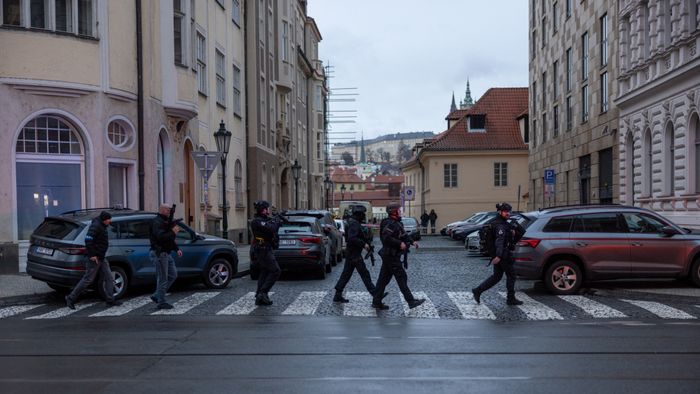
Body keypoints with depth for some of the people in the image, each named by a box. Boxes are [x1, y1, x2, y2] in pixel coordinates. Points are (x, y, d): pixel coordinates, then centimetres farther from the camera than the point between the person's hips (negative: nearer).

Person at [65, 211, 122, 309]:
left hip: (101, 258, 10)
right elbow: (88, 240, -26)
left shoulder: (101, 226, 13)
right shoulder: (95, 226, -18)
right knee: (88, 279, -3)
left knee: (109, 278, 9)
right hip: (95, 258, -10)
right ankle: (71, 298, 8)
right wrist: (92, 255, -25)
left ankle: (110, 300, 14)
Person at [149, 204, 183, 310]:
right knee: (162, 279, -4)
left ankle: (156, 296, 19)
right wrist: (173, 232, -22)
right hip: (159, 253, -10)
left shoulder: (166, 222, 18)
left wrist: (177, 249, 15)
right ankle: (161, 303, 5)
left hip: (166, 254, 10)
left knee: (173, 275, 12)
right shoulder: (157, 222, -14)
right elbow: (161, 237, -28)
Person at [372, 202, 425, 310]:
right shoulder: (390, 223, -18)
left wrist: (412, 241, 8)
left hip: (389, 255, 10)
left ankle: (376, 302, 16)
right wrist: (400, 243, -24)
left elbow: (403, 235, 22)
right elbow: (386, 237, -28)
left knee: (384, 278, 11)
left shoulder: (396, 223, 15)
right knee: (401, 278, -4)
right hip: (391, 256, -10)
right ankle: (411, 301, 2)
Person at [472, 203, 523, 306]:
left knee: (496, 276, 13)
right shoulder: (501, 226, -18)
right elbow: (500, 240, -31)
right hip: (503, 255, -10)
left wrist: (511, 233, 7)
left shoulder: (503, 224, 15)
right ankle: (511, 299, 13)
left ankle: (477, 290, 9)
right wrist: (499, 255, -41)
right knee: (511, 275, 3)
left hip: (500, 254, 10)